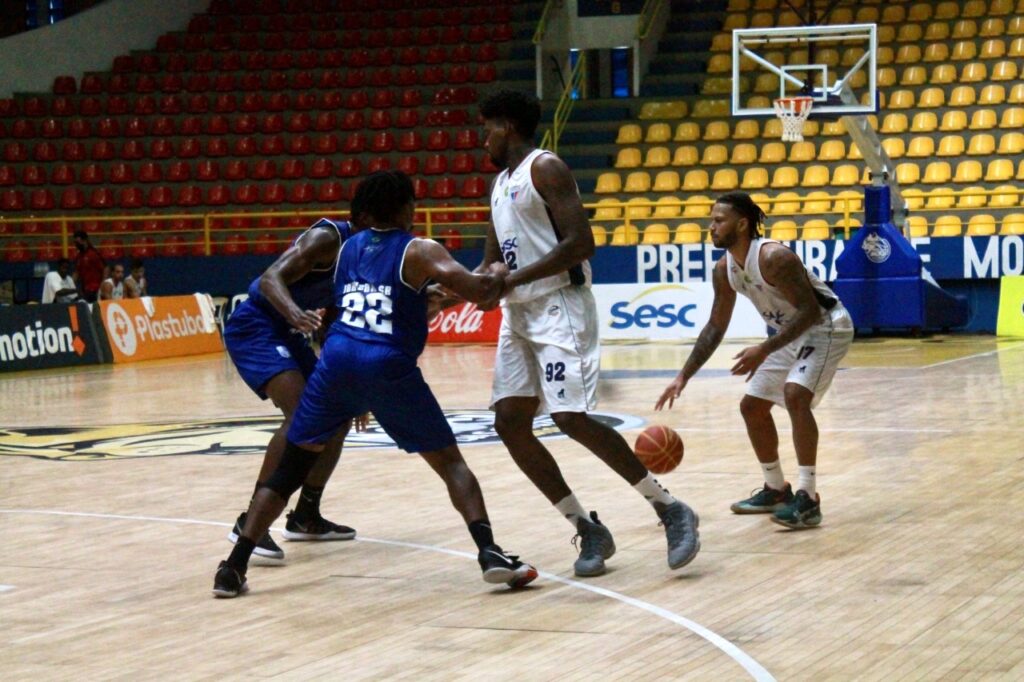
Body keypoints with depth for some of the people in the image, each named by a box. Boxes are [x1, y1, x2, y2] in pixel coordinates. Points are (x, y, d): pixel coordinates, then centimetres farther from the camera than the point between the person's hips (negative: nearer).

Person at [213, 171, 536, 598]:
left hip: (337, 361, 4)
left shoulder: (347, 247, 20)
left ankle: (233, 567, 4)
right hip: (388, 368, -4)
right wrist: (497, 277, 15)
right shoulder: (420, 252, 4)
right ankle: (489, 553, -9)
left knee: (289, 469, 12)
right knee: (450, 463, 9)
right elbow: (478, 293, -4)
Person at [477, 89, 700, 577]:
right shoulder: (500, 184, 19)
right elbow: (492, 264, 24)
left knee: (572, 419, -19)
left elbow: (580, 243, -19)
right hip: (519, 314, 9)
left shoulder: (545, 169, -8)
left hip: (559, 305, -9)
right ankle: (589, 530, 4)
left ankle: (671, 511, -10)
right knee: (510, 423, 0)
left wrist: (511, 280, -19)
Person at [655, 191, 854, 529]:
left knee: (795, 394, -29)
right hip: (791, 332, 9)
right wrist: (683, 377, 2)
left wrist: (764, 350, -38)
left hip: (825, 327, -9)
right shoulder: (724, 270, -4)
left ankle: (808, 499, -27)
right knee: (752, 406, 11)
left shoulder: (774, 258, -30)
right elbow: (715, 327, 7)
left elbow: (809, 311, -31)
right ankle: (776, 490, 28)